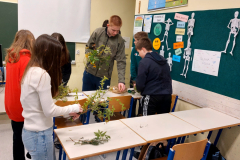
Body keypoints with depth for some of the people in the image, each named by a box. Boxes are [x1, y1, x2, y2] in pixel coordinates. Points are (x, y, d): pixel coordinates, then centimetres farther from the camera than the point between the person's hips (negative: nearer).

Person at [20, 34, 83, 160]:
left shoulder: (31, 71, 5)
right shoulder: (42, 74, -23)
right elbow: (49, 111, -21)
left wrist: (66, 111, 8)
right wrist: (73, 108, -6)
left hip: (32, 131, 8)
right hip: (40, 135, -8)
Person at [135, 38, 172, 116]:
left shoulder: (144, 62, -11)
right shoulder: (163, 60, 11)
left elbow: (140, 84, -10)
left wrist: (137, 87, 11)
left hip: (152, 97, -6)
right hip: (167, 96, 7)